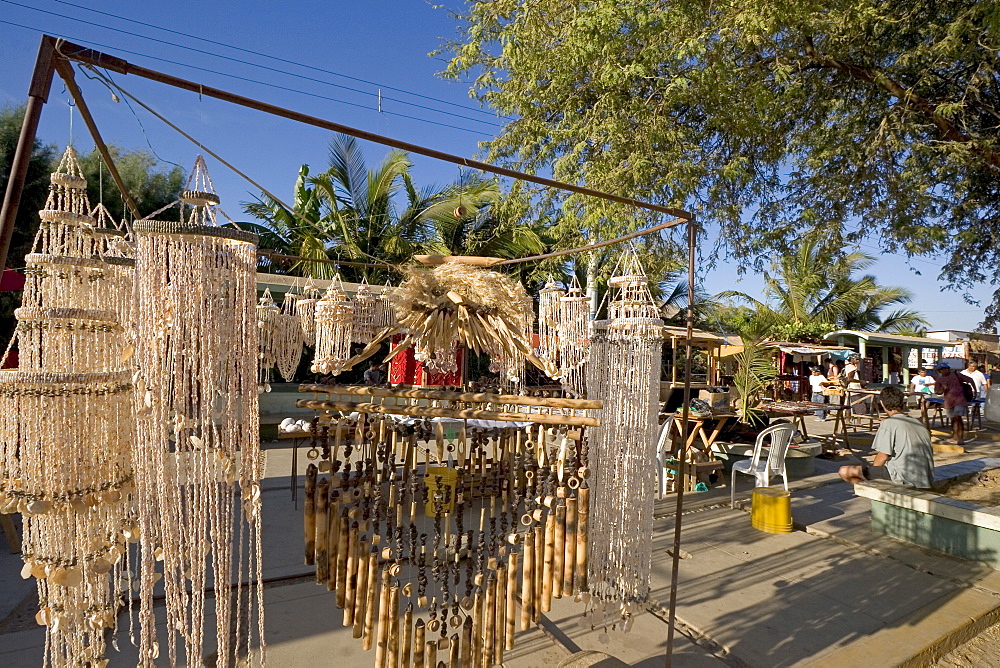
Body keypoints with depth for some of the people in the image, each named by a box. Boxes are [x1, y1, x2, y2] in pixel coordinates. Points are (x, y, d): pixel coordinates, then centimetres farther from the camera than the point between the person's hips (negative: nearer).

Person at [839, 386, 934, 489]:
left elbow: (883, 456, -10)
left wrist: (871, 472, 9)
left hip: (904, 478, -9)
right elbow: (930, 452, 20)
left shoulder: (888, 423, -7)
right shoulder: (918, 422, 15)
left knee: (844, 471, -9)